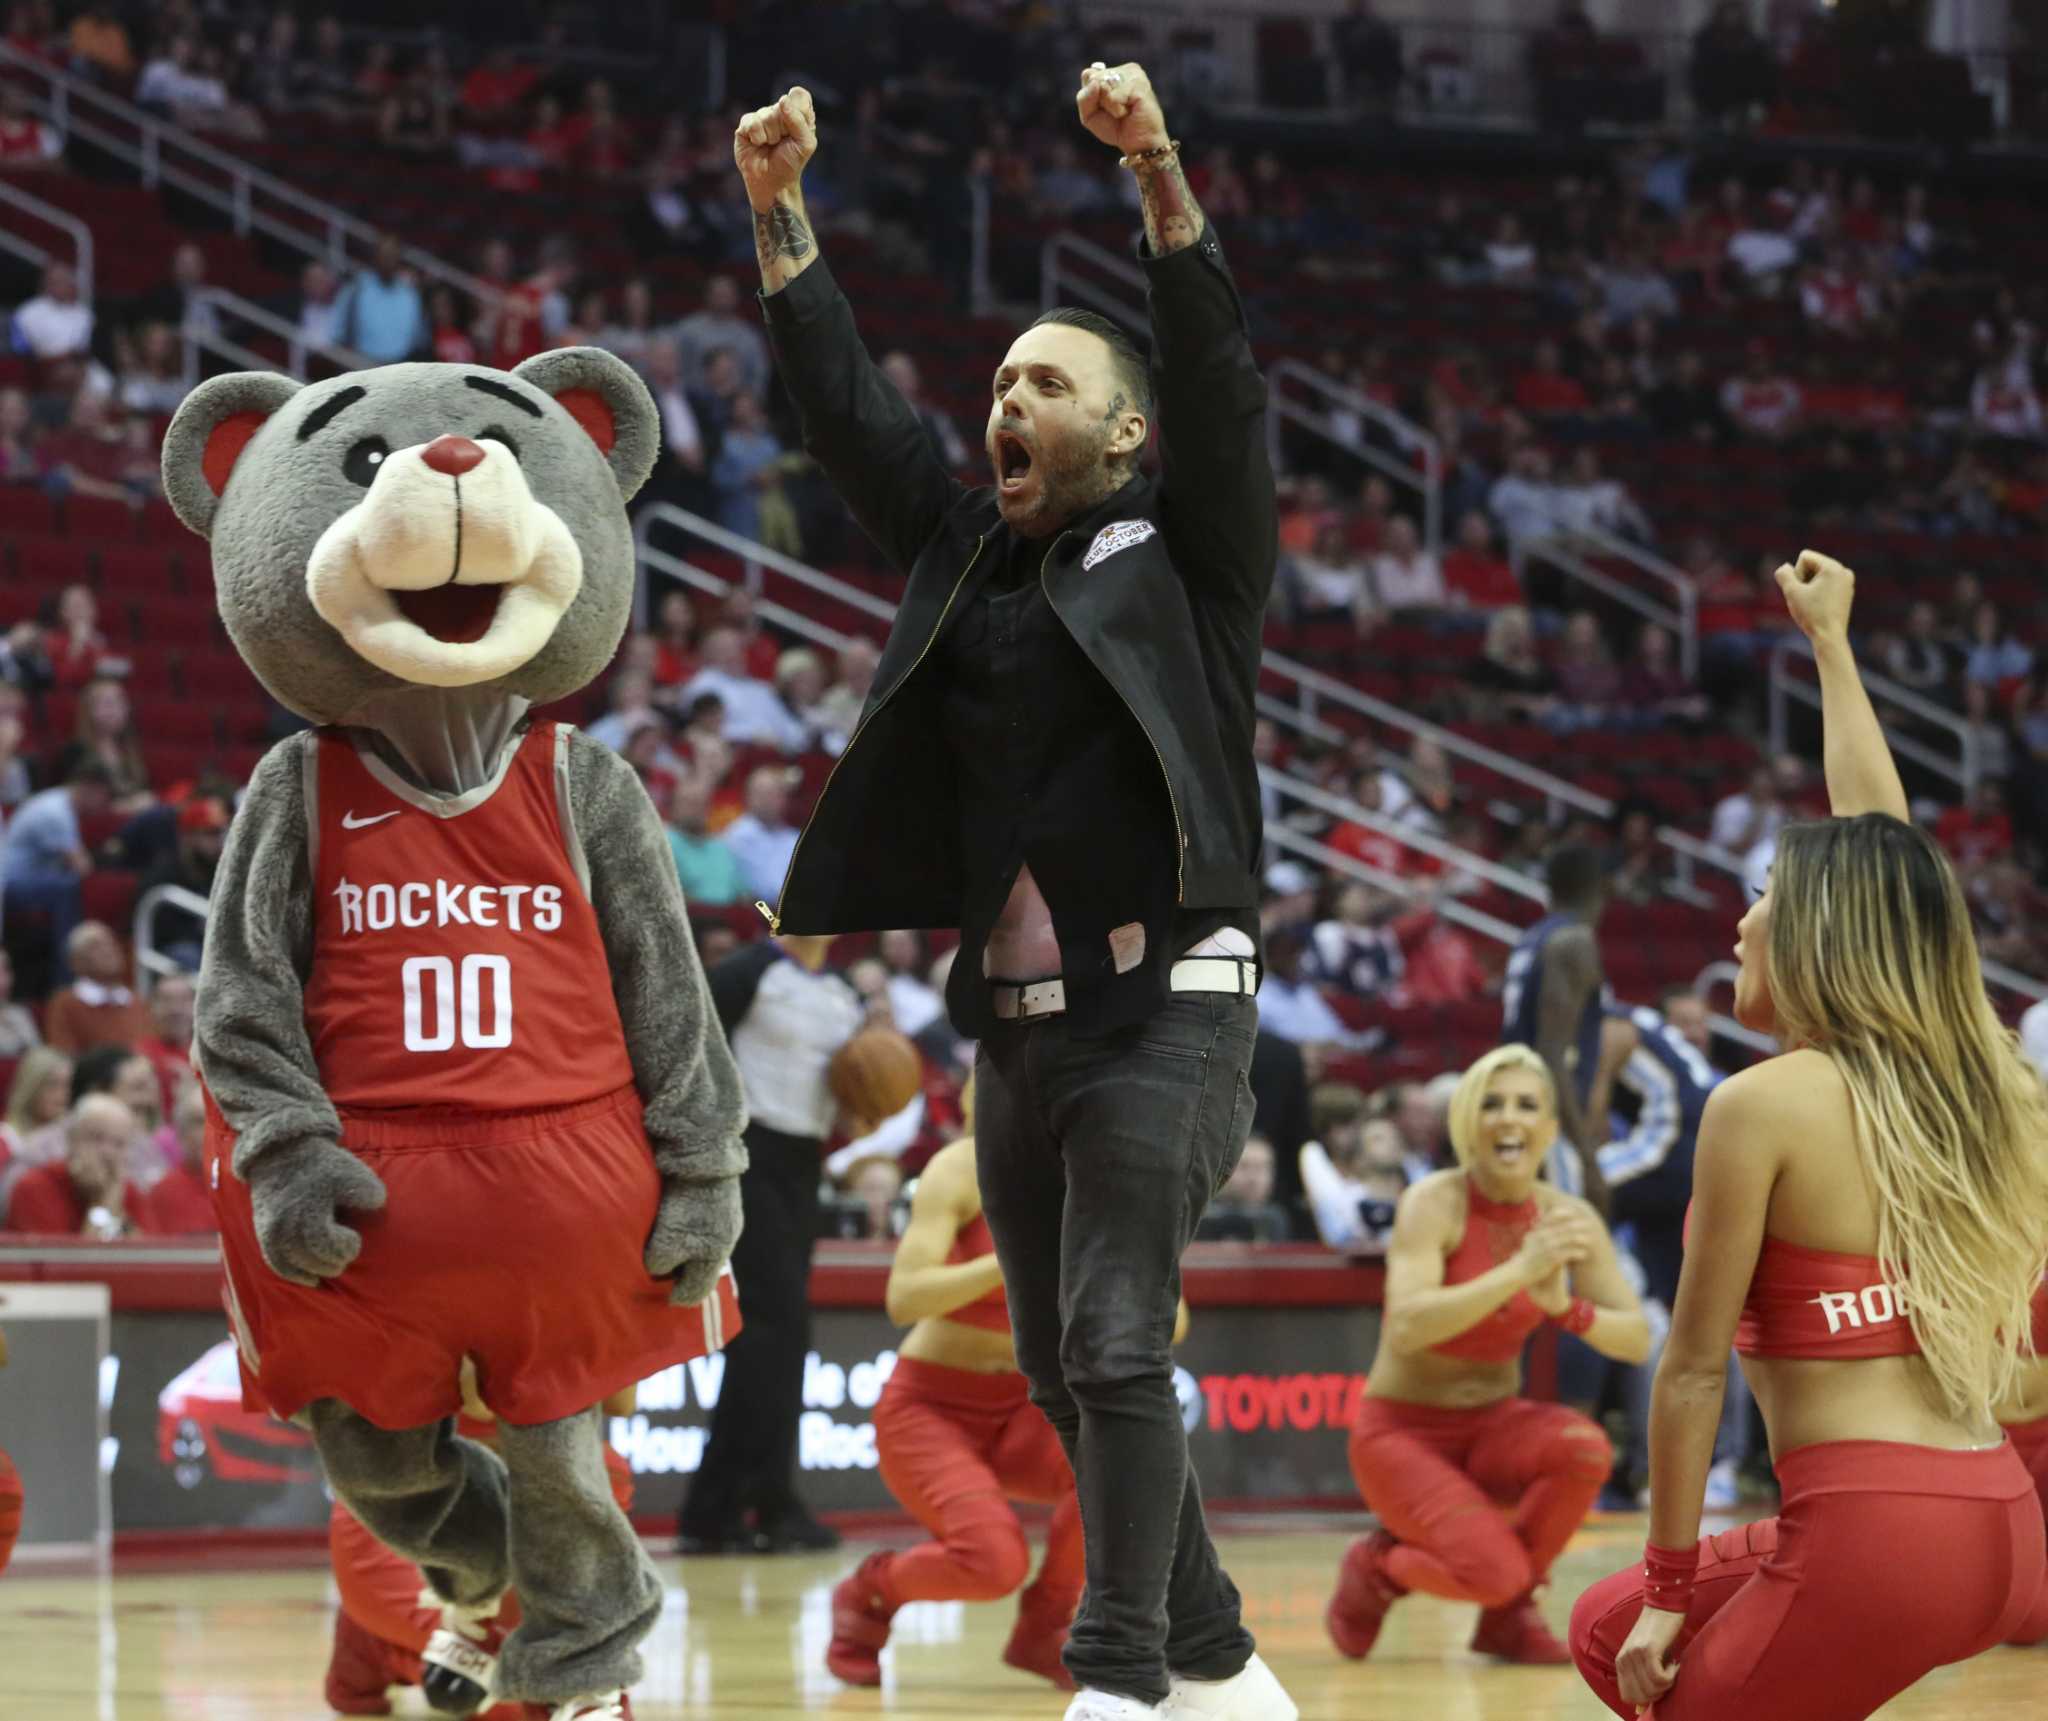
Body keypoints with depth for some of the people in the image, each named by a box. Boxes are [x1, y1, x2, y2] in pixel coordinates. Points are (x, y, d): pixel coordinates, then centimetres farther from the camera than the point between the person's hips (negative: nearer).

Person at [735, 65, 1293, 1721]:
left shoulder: (1182, 554, 1)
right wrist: (780, 213, 2)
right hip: (1017, 1015, 7)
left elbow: (1221, 382, -12)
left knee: (1118, 1346, -14)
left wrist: (1159, 171, -24)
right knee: (1058, 1366, 9)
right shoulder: (966, 550, 16)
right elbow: (849, 409, 12)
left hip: (1161, 1005, -7)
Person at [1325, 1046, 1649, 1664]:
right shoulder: (1434, 1204, -17)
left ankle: (1508, 1614, -3)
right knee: (1492, 1571, -27)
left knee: (1585, 1449, -29)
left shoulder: (1568, 1218, -4)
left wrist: (1566, 1308, -27)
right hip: (1402, 1429, -4)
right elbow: (1405, 1327, -33)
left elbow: (1636, 1341, -7)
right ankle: (1376, 1568, 8)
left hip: (1494, 1425, 4)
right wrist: (1519, 1271, -37)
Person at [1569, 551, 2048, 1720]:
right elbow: (1880, 850, 24)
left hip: (1876, 1531, -8)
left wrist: (1671, 1585, 3)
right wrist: (1832, 645, 35)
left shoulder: (1767, 1104, -8)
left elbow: (1696, 1368, -6)